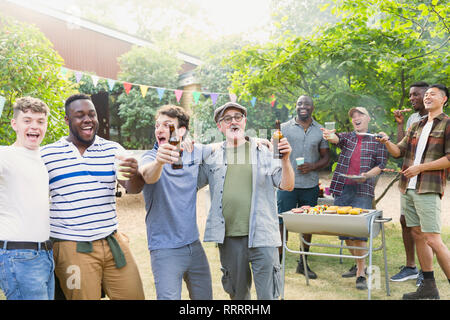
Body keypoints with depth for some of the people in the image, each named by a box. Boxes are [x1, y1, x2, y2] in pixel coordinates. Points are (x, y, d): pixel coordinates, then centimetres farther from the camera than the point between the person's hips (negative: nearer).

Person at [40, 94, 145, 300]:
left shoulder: (113, 149, 6)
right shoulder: (47, 155, 0)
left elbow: (131, 188, -3)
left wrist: (135, 174, -26)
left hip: (112, 242, 3)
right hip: (71, 248, -2)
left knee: (135, 296, 4)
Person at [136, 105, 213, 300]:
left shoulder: (194, 152, 3)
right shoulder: (151, 157, -10)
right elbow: (148, 175, -33)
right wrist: (159, 161, -56)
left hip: (193, 244, 5)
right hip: (165, 249, -4)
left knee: (204, 296, 13)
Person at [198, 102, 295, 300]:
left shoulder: (263, 152, 4)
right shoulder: (213, 157, 8)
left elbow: (287, 186, -1)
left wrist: (285, 159, -16)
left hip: (261, 236, -2)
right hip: (228, 237, 2)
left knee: (268, 294, 2)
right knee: (237, 294, 18)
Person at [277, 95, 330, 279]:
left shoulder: (320, 131, 10)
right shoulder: (284, 128, 4)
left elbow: (326, 157, 11)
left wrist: (313, 167, -8)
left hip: (310, 186, 3)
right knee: (282, 223, -4)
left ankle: (303, 264, 24)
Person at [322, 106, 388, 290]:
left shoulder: (377, 140, 9)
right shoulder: (347, 137, 15)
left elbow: (382, 163, 4)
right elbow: (336, 139, -8)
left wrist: (367, 175, -16)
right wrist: (330, 136, -34)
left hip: (363, 190, -4)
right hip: (341, 188, 4)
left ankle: (361, 274, -5)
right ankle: (358, 264, 28)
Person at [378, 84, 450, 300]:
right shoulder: (416, 126, 19)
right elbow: (398, 152, 16)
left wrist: (421, 167, -14)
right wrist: (387, 142, -3)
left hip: (428, 189, -7)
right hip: (407, 188, 7)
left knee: (432, 239, -12)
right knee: (418, 235, 10)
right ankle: (428, 287, 18)